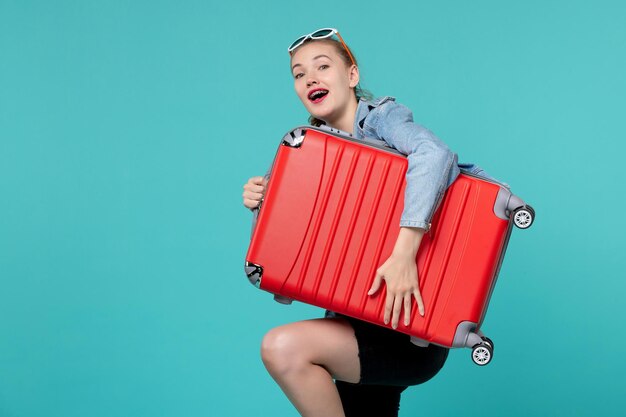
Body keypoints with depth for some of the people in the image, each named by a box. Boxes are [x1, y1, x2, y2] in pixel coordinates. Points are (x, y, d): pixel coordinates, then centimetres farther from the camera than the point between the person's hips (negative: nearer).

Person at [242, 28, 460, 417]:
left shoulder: (381, 116, -9)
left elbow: (434, 155, -31)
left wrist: (405, 252, -40)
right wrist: (265, 204, -7)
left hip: (409, 333, -7)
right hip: (356, 325, 7)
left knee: (283, 347, -24)